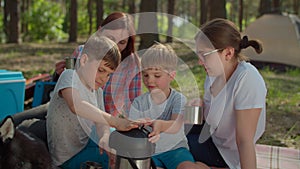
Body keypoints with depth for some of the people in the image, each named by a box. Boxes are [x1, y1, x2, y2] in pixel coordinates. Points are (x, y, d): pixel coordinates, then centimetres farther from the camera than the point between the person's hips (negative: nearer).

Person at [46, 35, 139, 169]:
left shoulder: (97, 90, 7)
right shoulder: (69, 76, -19)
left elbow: (100, 122, -2)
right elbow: (76, 105, -40)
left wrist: (105, 137, -27)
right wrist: (115, 121, -48)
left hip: (85, 142, 8)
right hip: (69, 157, -8)